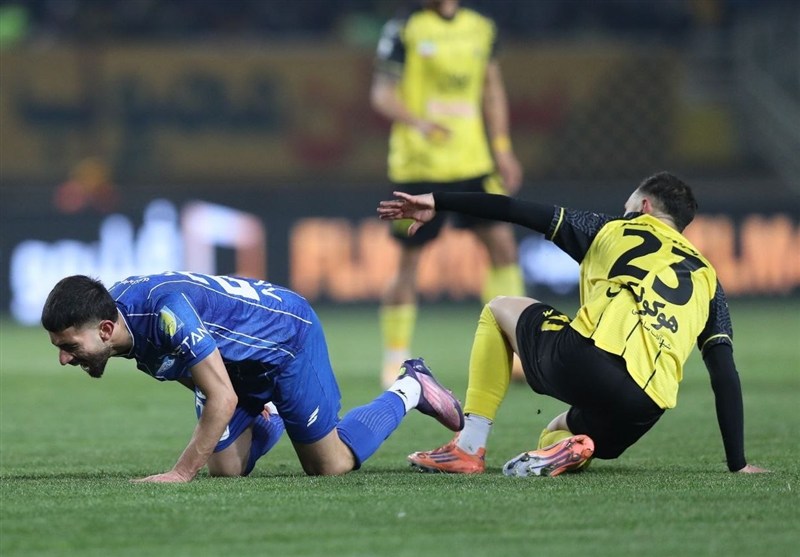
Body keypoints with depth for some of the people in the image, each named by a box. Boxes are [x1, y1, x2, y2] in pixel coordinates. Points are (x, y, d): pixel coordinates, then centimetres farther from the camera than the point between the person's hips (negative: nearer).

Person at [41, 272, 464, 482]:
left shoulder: (167, 314, -43)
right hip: (234, 361, 8)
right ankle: (271, 418, 35)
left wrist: (181, 473, -39)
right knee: (226, 469, 3)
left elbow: (223, 399, -39)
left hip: (286, 336, -8)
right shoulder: (110, 306, -15)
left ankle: (408, 390, 25)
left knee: (329, 466, 4)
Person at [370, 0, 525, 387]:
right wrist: (417, 122, -28)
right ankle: (395, 358, 14)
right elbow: (381, 94, -10)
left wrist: (501, 147, 13)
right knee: (409, 260, 1)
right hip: (418, 163, -4)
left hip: (473, 162, 4)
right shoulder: (404, 32, -6)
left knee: (502, 241, -6)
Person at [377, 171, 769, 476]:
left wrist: (439, 203, 22)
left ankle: (468, 449, 15)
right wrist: (737, 464, 20)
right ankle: (564, 448, -4)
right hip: (643, 411, 3)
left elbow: (520, 212, 16)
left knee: (500, 310, 28)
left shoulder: (614, 231, 21)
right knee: (553, 435, 36)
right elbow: (725, 376, 19)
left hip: (582, 361, -3)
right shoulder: (706, 278, 27)